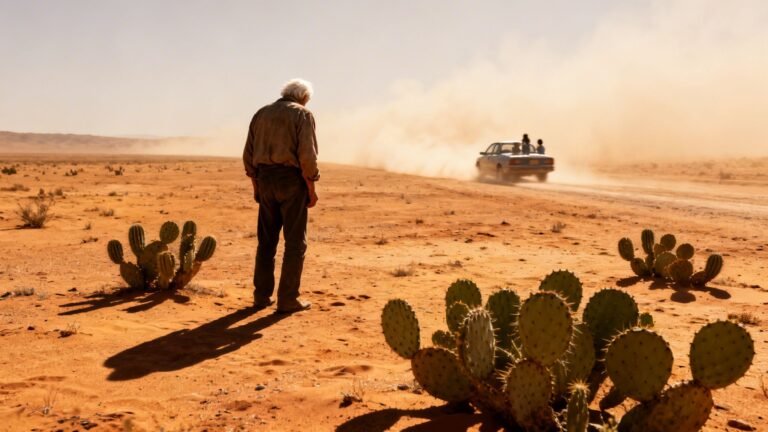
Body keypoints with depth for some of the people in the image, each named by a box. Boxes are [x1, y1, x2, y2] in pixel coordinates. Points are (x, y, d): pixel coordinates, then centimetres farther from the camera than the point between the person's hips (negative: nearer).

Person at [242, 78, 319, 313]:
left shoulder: (261, 113, 14)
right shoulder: (303, 114, -3)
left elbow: (248, 155, 12)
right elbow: (307, 155, -14)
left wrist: (256, 186, 18)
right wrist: (311, 189, -8)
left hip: (265, 180, 6)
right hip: (292, 180, -5)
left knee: (266, 241, 14)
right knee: (295, 242, 2)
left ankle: (262, 296, 16)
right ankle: (288, 299, 2)